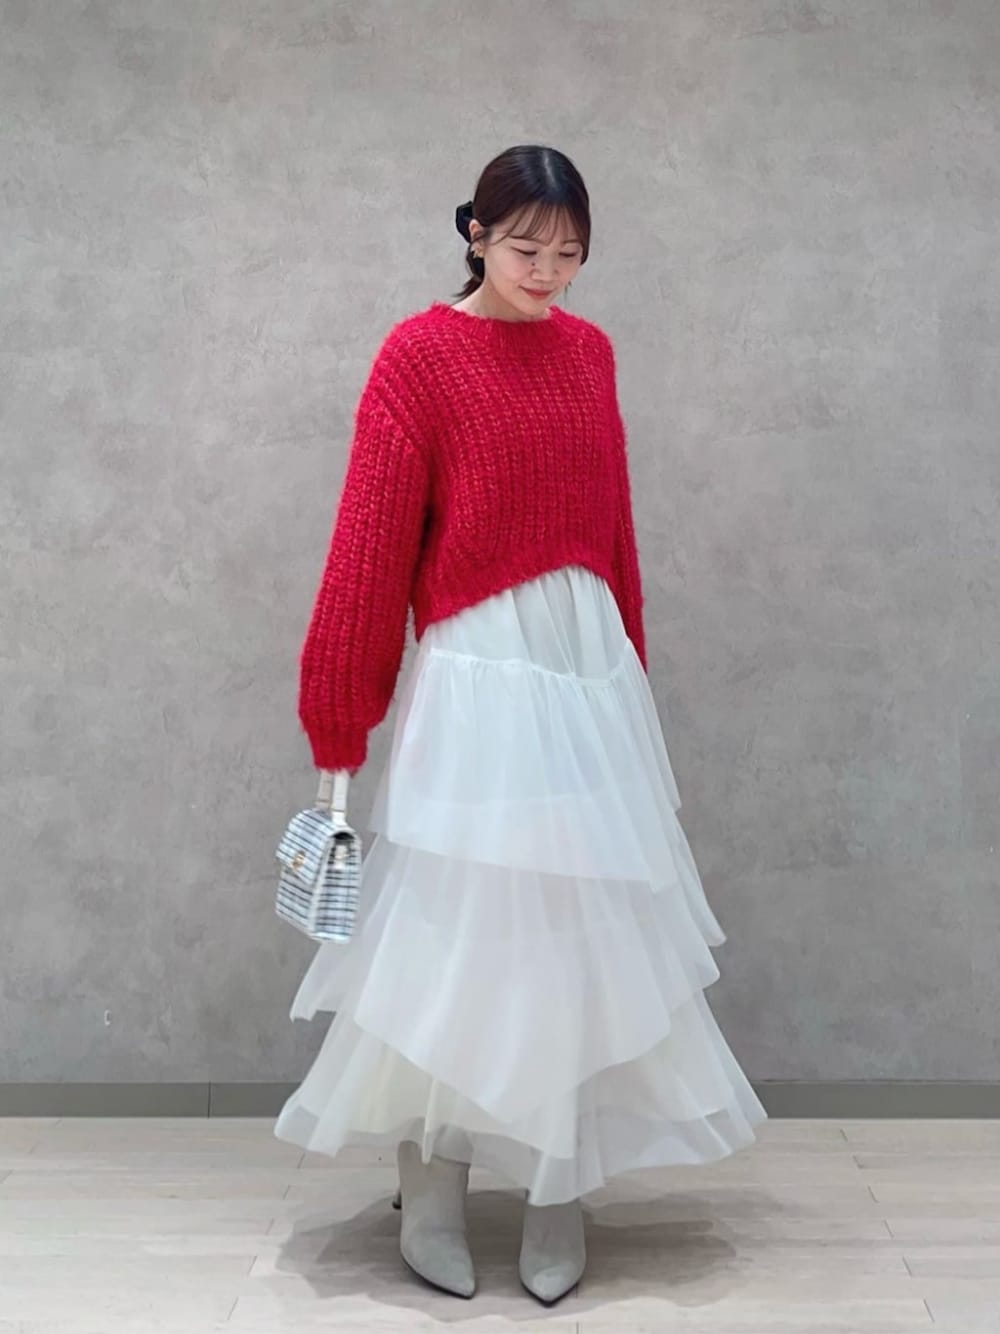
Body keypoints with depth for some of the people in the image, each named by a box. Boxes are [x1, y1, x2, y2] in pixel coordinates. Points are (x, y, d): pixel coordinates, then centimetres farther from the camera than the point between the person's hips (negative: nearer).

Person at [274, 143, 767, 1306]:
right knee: (456, 927, 2)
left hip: (592, 669, 6)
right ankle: (430, 1191, 20)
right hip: (477, 680, -5)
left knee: (584, 927, 9)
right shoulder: (418, 353, -7)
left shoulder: (589, 350, 10)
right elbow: (370, 549, -9)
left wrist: (630, 670, 16)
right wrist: (338, 729, -9)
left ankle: (560, 1194, 24)